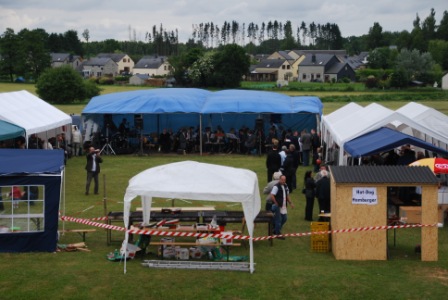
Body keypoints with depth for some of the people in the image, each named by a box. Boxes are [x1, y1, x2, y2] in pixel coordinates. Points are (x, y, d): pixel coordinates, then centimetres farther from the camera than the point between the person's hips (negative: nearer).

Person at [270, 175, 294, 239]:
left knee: (284, 218, 13)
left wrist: (291, 203, 12)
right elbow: (272, 196, -21)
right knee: (278, 220, -2)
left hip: (283, 206, 8)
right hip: (277, 206, -8)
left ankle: (276, 230, 28)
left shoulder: (285, 186, 11)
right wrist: (276, 204, -18)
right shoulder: (276, 187, -15)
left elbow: (287, 195, 22)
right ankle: (278, 233, 9)